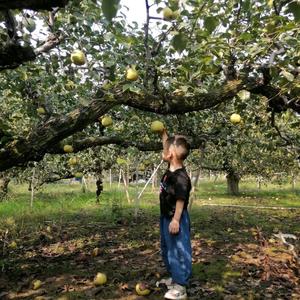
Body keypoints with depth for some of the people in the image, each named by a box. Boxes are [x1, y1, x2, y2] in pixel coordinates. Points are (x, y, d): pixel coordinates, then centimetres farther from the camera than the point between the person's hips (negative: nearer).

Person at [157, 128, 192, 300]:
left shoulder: (180, 177, -25)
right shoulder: (171, 169, 3)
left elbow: (181, 200, -25)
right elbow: (168, 147, 19)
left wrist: (176, 220, -24)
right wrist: (164, 134, 19)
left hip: (176, 219, -10)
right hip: (166, 217, 11)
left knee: (179, 251, 0)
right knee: (167, 249, 22)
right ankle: (174, 278, 38)